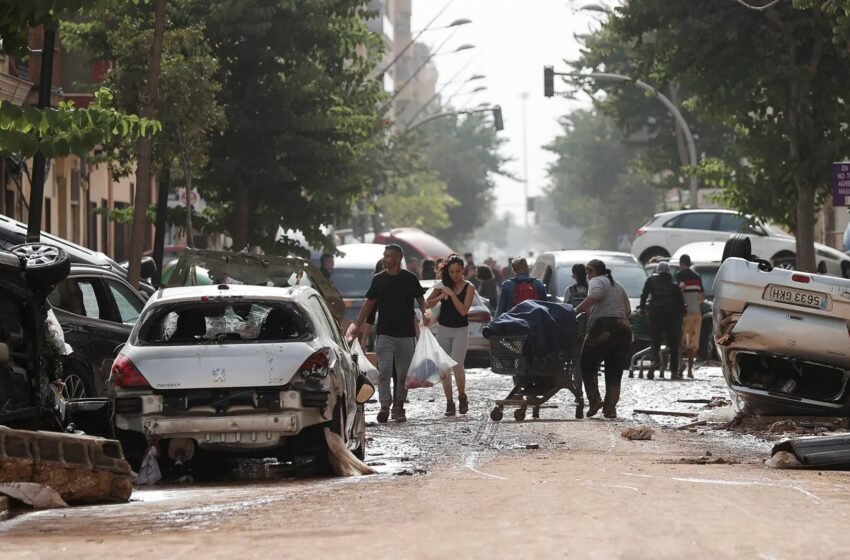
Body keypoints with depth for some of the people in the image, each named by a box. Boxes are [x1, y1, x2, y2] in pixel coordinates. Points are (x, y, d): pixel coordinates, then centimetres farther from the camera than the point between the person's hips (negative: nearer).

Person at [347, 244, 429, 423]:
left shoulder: (410, 279, 0)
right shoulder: (379, 279, 6)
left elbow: (421, 300, 5)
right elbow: (369, 304, 12)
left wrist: (426, 312, -17)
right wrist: (357, 326, 6)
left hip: (406, 334, 0)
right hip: (385, 333, 1)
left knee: (403, 374, 5)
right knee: (384, 371, -13)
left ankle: (398, 408, 15)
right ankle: (385, 406, -16)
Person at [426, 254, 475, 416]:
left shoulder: (468, 287, -5)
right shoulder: (443, 285, 3)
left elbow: (463, 310, -15)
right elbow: (428, 304, 1)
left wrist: (451, 294, -21)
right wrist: (441, 296, -16)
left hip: (460, 330, -3)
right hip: (443, 329, 3)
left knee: (457, 365, -15)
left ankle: (462, 395, 8)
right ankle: (449, 402, 8)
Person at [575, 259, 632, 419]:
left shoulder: (596, 281, 2)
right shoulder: (617, 286, 26)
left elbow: (595, 296, -20)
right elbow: (628, 310, 24)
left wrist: (578, 309, -16)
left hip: (604, 327, -7)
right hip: (624, 328, 7)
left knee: (588, 364, 5)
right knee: (615, 371, 8)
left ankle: (594, 399, -9)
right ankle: (610, 407, 2)